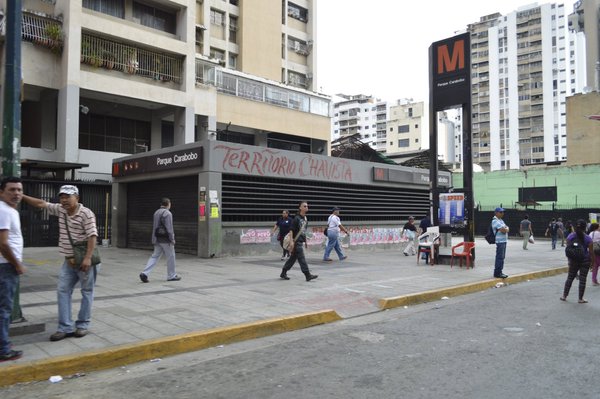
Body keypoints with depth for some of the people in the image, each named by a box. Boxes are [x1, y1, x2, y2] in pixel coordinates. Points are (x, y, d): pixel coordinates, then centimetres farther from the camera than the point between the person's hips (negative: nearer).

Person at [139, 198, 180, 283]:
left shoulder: (156, 212, 13)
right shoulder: (167, 213, -14)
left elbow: (154, 227, 17)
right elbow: (169, 228, -19)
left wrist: (154, 239, 22)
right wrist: (172, 239, -15)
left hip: (157, 239, 8)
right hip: (165, 239, -8)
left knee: (154, 256, 9)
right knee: (171, 256, 5)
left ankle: (145, 273, -4)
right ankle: (171, 276, 14)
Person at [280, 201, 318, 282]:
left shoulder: (305, 219, 12)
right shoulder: (297, 219, -12)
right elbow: (292, 231, -14)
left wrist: (305, 242, 20)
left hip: (301, 242, 8)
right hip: (297, 242, -8)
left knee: (293, 258, 13)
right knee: (301, 258, -6)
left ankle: (283, 273, 22)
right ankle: (308, 275, -3)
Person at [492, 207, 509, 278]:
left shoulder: (501, 220, 20)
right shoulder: (495, 221, -12)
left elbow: (507, 228, 14)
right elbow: (503, 230, -20)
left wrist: (505, 229, -7)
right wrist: (506, 229, 0)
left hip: (504, 241, 10)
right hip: (500, 241, -10)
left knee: (502, 257, 13)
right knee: (500, 257, -8)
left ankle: (499, 272, 19)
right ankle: (497, 273, -5)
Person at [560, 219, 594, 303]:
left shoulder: (570, 236, -6)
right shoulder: (588, 238, -12)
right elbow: (591, 252, -9)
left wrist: (569, 260, 11)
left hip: (573, 260, 2)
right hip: (585, 261, -2)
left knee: (570, 278, 14)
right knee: (582, 279, 6)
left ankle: (564, 296, 18)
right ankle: (580, 299, 13)